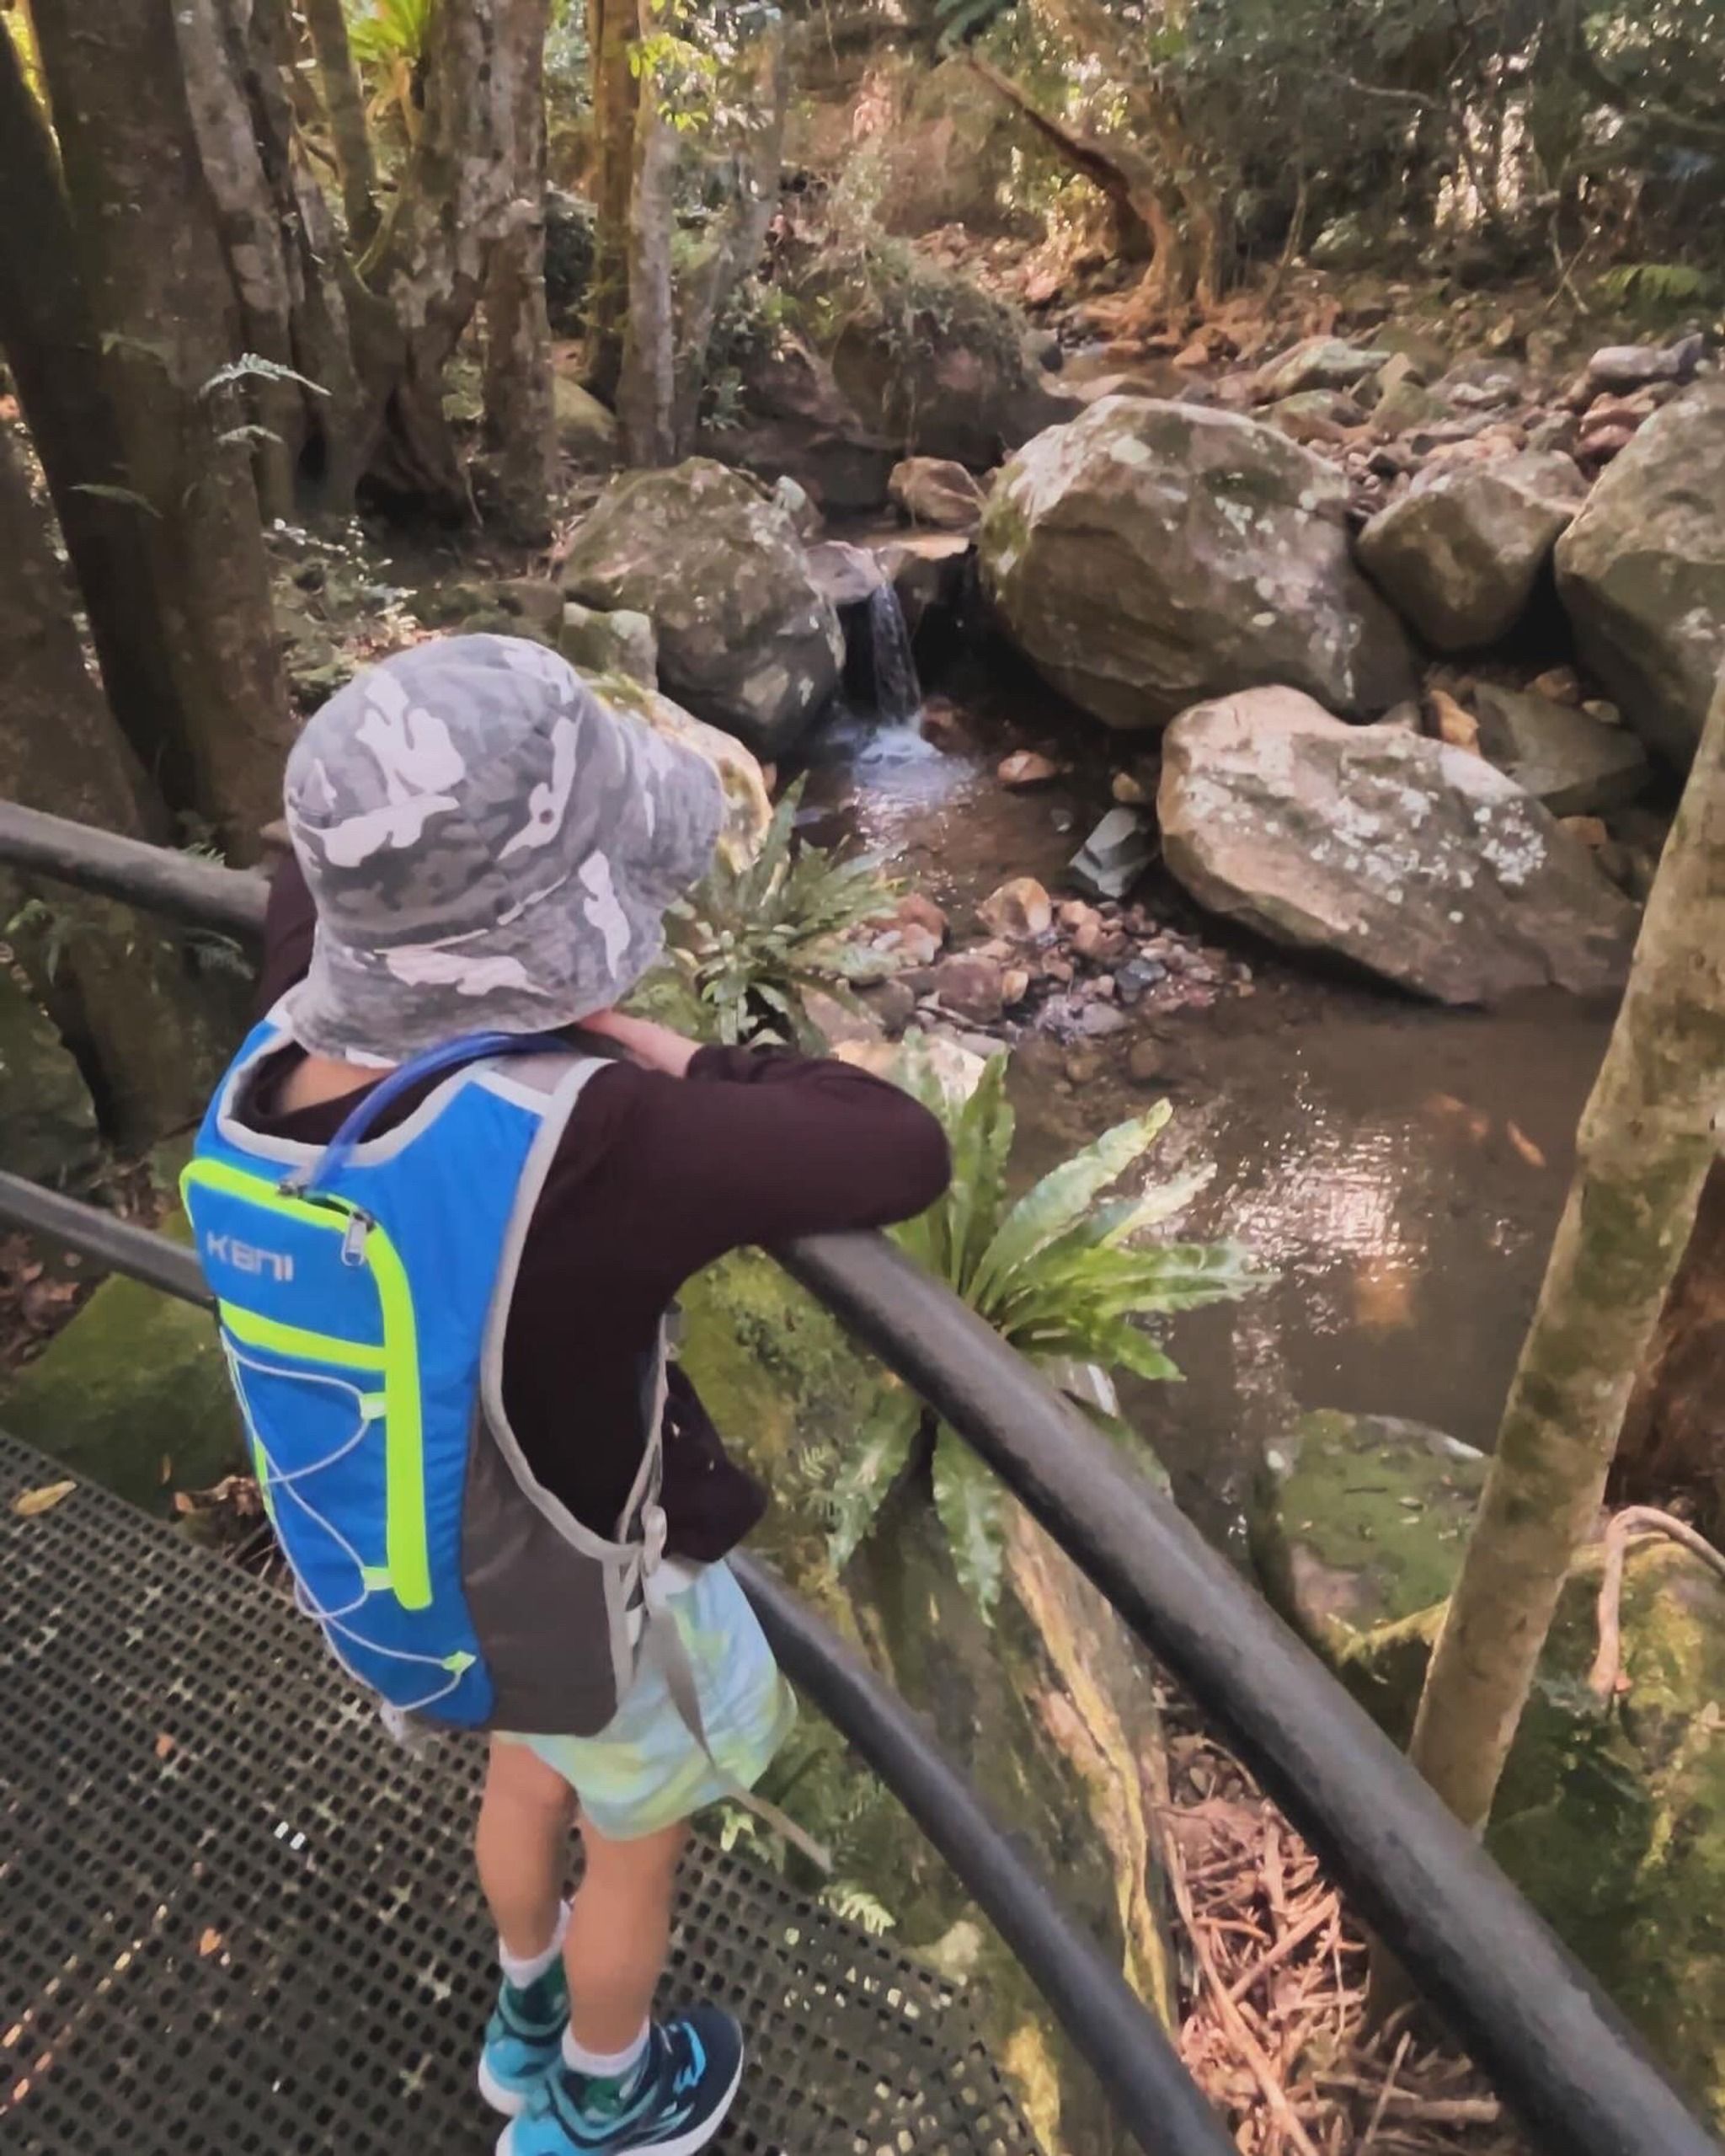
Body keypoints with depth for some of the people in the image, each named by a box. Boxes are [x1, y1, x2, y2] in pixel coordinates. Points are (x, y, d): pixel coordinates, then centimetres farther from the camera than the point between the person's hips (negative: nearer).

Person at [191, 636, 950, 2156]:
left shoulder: (281, 1067, -21)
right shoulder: (579, 1147, -43)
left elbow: (314, 884, 2)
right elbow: (904, 1154, -32)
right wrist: (679, 1071, -22)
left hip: (417, 1559, 6)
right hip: (588, 1596, -6)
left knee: (532, 1764, 36)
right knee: (638, 1840, 28)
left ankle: (530, 2017, 66)